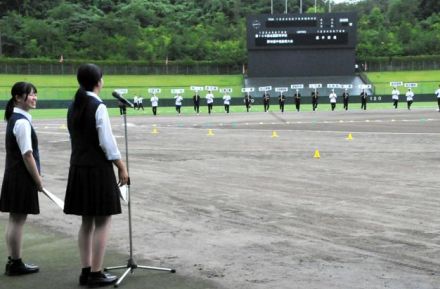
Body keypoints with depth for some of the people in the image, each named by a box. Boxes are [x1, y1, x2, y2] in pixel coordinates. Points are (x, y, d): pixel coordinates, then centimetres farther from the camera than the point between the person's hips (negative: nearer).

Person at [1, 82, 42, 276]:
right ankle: (16, 264, 7)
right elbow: (27, 155, -19)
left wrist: (36, 175, 15)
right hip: (22, 177, -10)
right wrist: (38, 180, -12)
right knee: (18, 219, -1)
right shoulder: (22, 122, -18)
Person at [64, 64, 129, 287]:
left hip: (78, 168, 7)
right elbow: (107, 142, -16)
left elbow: (76, 138, 12)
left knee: (87, 221, 14)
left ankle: (86, 271, 18)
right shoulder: (99, 107, -14)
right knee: (103, 221, 1)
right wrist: (122, 167, -7)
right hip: (98, 169, -7)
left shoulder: (73, 107, 8)